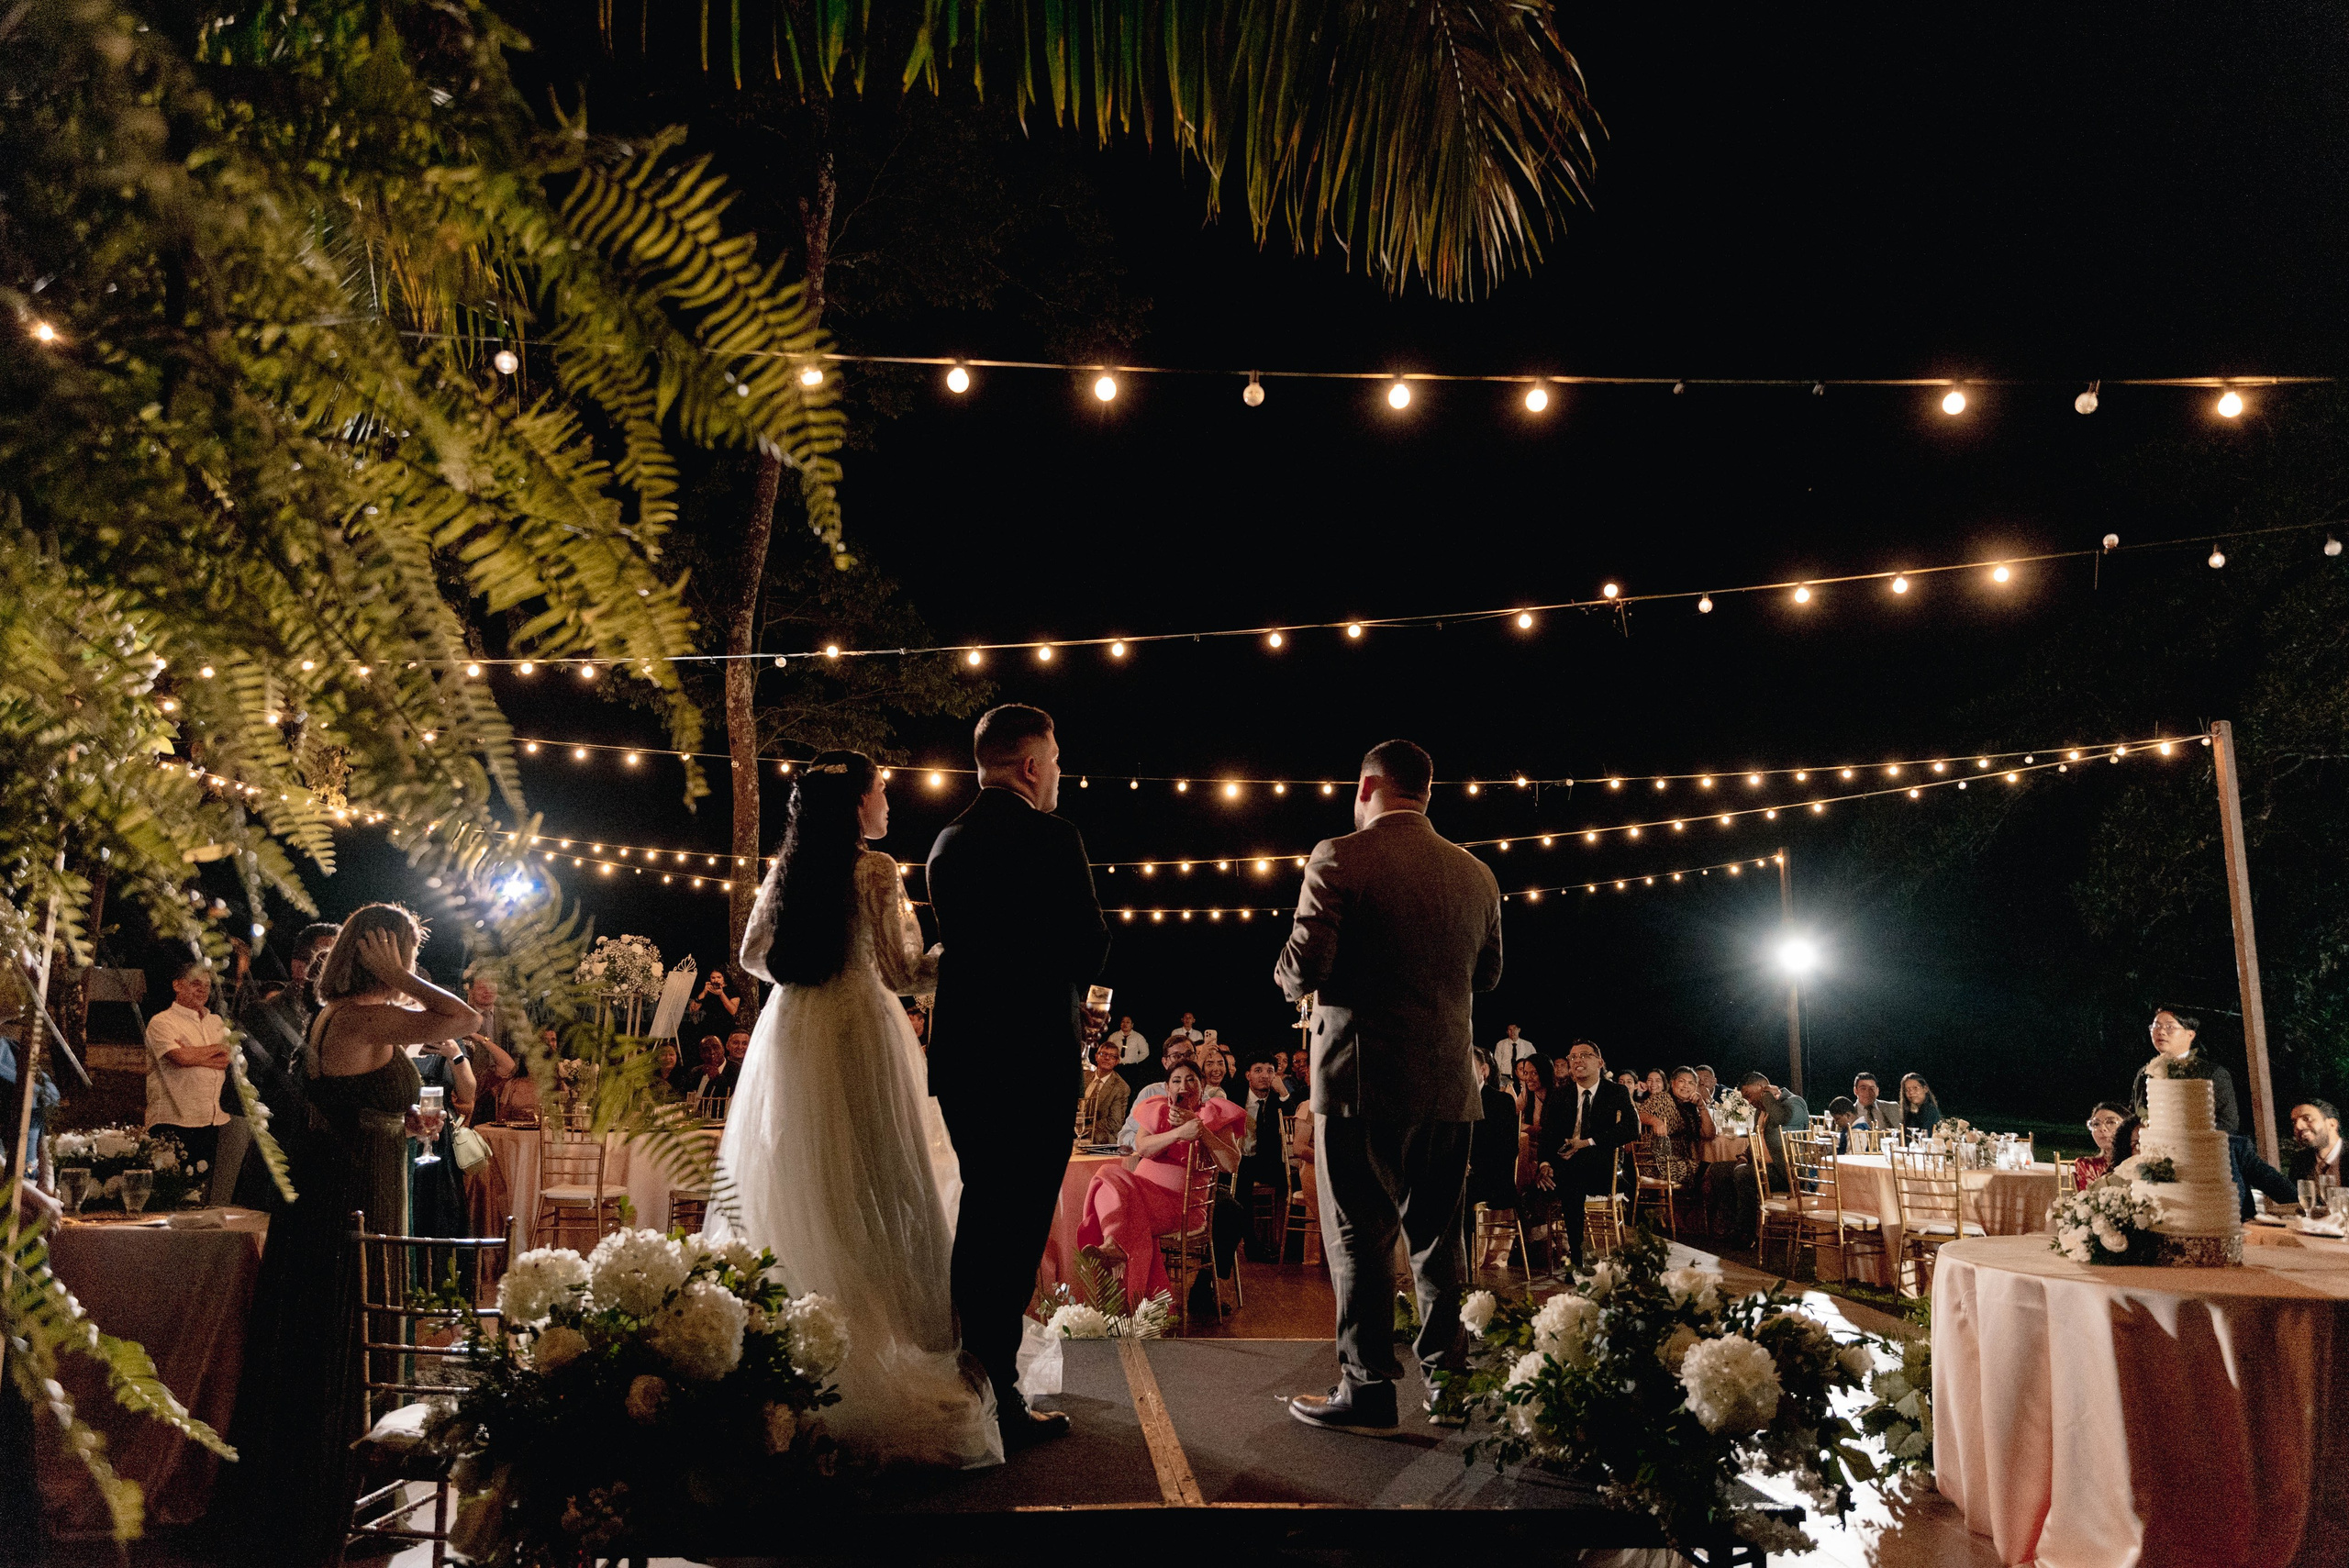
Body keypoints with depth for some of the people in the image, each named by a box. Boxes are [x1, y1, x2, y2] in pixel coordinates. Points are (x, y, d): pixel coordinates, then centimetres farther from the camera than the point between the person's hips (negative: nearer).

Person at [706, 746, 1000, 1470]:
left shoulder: (785, 867, 8)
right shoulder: (876, 869, -9)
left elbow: (753, 955, 13)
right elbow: (897, 972, -9)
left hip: (789, 1032, 6)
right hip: (857, 1033, -6)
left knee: (793, 1182, 12)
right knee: (870, 1184, -1)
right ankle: (875, 1337, -1)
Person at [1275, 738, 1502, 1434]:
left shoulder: (1340, 858, -11)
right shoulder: (1476, 873, 6)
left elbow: (1304, 967, -17)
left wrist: (1288, 976, 5)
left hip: (1361, 1076, -5)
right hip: (1449, 1081, 5)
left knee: (1359, 1235, 4)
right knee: (1437, 1234, 15)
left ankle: (1367, 1389, 8)